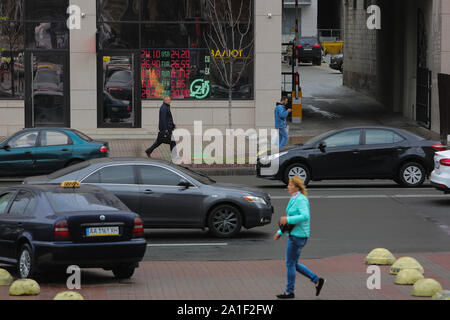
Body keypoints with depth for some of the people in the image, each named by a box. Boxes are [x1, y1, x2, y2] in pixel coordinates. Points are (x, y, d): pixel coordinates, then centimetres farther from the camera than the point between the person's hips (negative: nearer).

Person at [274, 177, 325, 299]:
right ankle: (317, 281, 19)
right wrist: (280, 233, 18)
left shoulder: (301, 200, -17)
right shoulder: (294, 199, 14)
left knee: (290, 263, 0)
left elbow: (305, 216, -31)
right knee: (293, 264, 15)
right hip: (294, 234, 10)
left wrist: (288, 219, -26)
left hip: (298, 236, -10)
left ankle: (289, 292, 10)